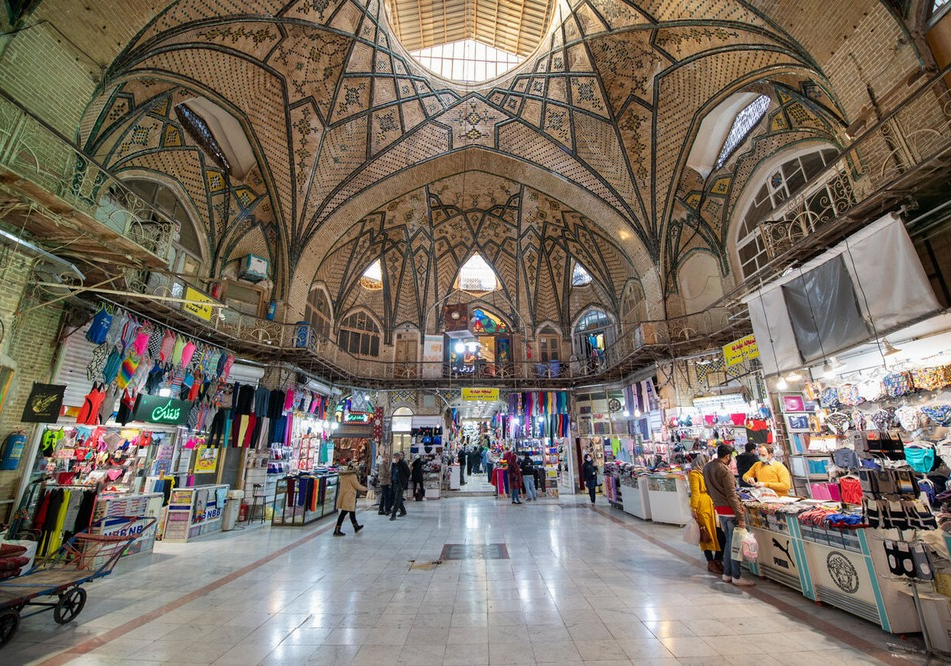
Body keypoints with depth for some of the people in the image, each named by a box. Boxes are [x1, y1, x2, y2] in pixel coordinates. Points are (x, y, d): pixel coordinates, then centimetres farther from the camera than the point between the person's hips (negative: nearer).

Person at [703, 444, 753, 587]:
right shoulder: (725, 471, -19)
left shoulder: (706, 468, 7)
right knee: (734, 543, 3)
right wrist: (740, 518, -16)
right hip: (729, 510, -8)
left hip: (719, 509, 8)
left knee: (728, 541, 18)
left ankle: (727, 574, 25)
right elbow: (732, 496, -19)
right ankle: (736, 577, 13)